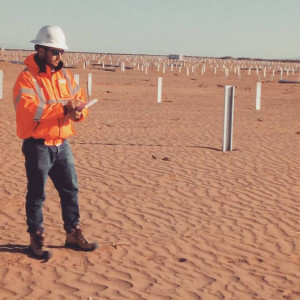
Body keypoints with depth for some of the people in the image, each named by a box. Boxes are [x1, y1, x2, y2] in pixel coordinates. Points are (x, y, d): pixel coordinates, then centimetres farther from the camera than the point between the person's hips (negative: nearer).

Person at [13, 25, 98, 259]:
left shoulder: (64, 75, 10)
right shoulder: (27, 78, -12)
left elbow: (81, 99, 9)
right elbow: (28, 110, -26)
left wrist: (78, 112, -15)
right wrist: (63, 108, -28)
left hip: (62, 145, 7)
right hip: (38, 146, -6)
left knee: (71, 189, 12)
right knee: (37, 194, 4)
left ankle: (73, 234, 25)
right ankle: (37, 238, 18)